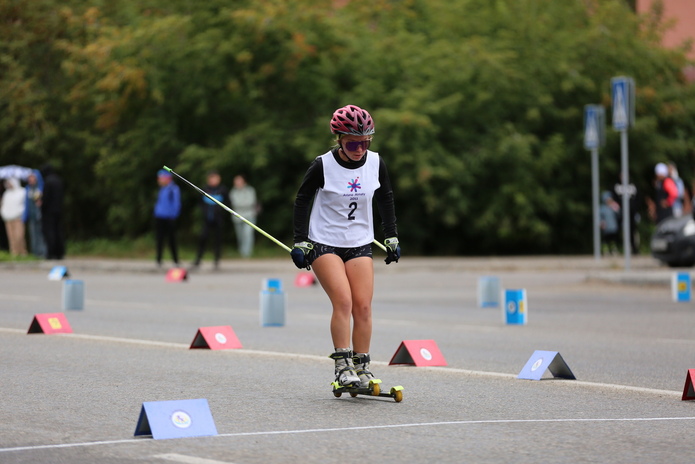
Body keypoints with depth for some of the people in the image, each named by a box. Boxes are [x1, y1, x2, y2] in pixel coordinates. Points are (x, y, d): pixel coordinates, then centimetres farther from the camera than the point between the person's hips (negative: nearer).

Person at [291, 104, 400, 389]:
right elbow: (302, 200, -3)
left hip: (359, 245, 4)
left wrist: (392, 238, 12)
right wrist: (300, 242, -6)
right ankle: (343, 366, -15)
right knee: (343, 301, -18)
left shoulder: (376, 163, -3)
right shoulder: (323, 165, -14)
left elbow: (385, 200, 12)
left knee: (363, 306, -5)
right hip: (324, 244, -4)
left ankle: (362, 367, 4)